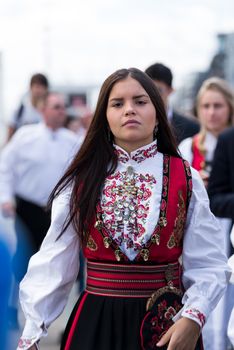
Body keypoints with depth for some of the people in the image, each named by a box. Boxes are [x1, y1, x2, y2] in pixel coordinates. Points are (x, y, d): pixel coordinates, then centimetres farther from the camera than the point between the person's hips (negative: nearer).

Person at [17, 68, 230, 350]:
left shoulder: (186, 180, -1)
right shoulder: (81, 180, 0)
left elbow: (208, 265, -3)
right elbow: (53, 264, 0)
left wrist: (193, 318, -20)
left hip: (168, 326, 0)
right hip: (95, 323, 1)